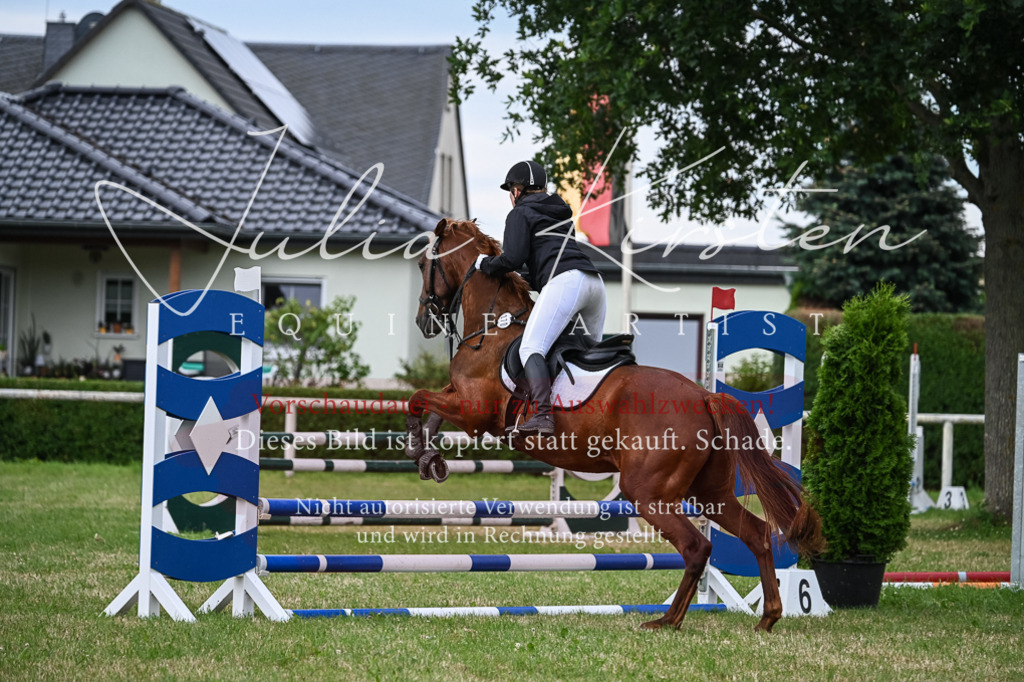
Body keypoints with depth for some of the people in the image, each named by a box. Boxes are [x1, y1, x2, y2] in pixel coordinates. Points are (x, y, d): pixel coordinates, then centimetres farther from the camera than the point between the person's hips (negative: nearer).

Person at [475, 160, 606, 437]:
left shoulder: (520, 213, 10)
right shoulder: (562, 214, 34)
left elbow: (513, 259, -2)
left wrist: (484, 263, 16)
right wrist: (528, 281, 44)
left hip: (565, 281, -8)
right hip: (594, 281, 8)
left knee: (531, 348, -17)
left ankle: (542, 414, -37)